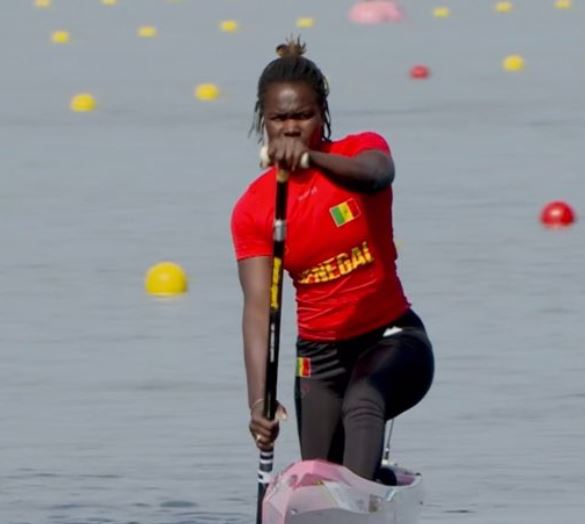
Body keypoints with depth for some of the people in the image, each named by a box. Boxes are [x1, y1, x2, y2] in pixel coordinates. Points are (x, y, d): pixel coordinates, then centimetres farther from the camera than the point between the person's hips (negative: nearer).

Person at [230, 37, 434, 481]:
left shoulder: (362, 149, -5)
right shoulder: (253, 209, -3)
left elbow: (376, 175, -32)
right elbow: (258, 306, -14)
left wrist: (313, 158, -55)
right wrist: (259, 400, -29)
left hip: (392, 339, -4)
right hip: (320, 356, 4)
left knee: (362, 403, -34)